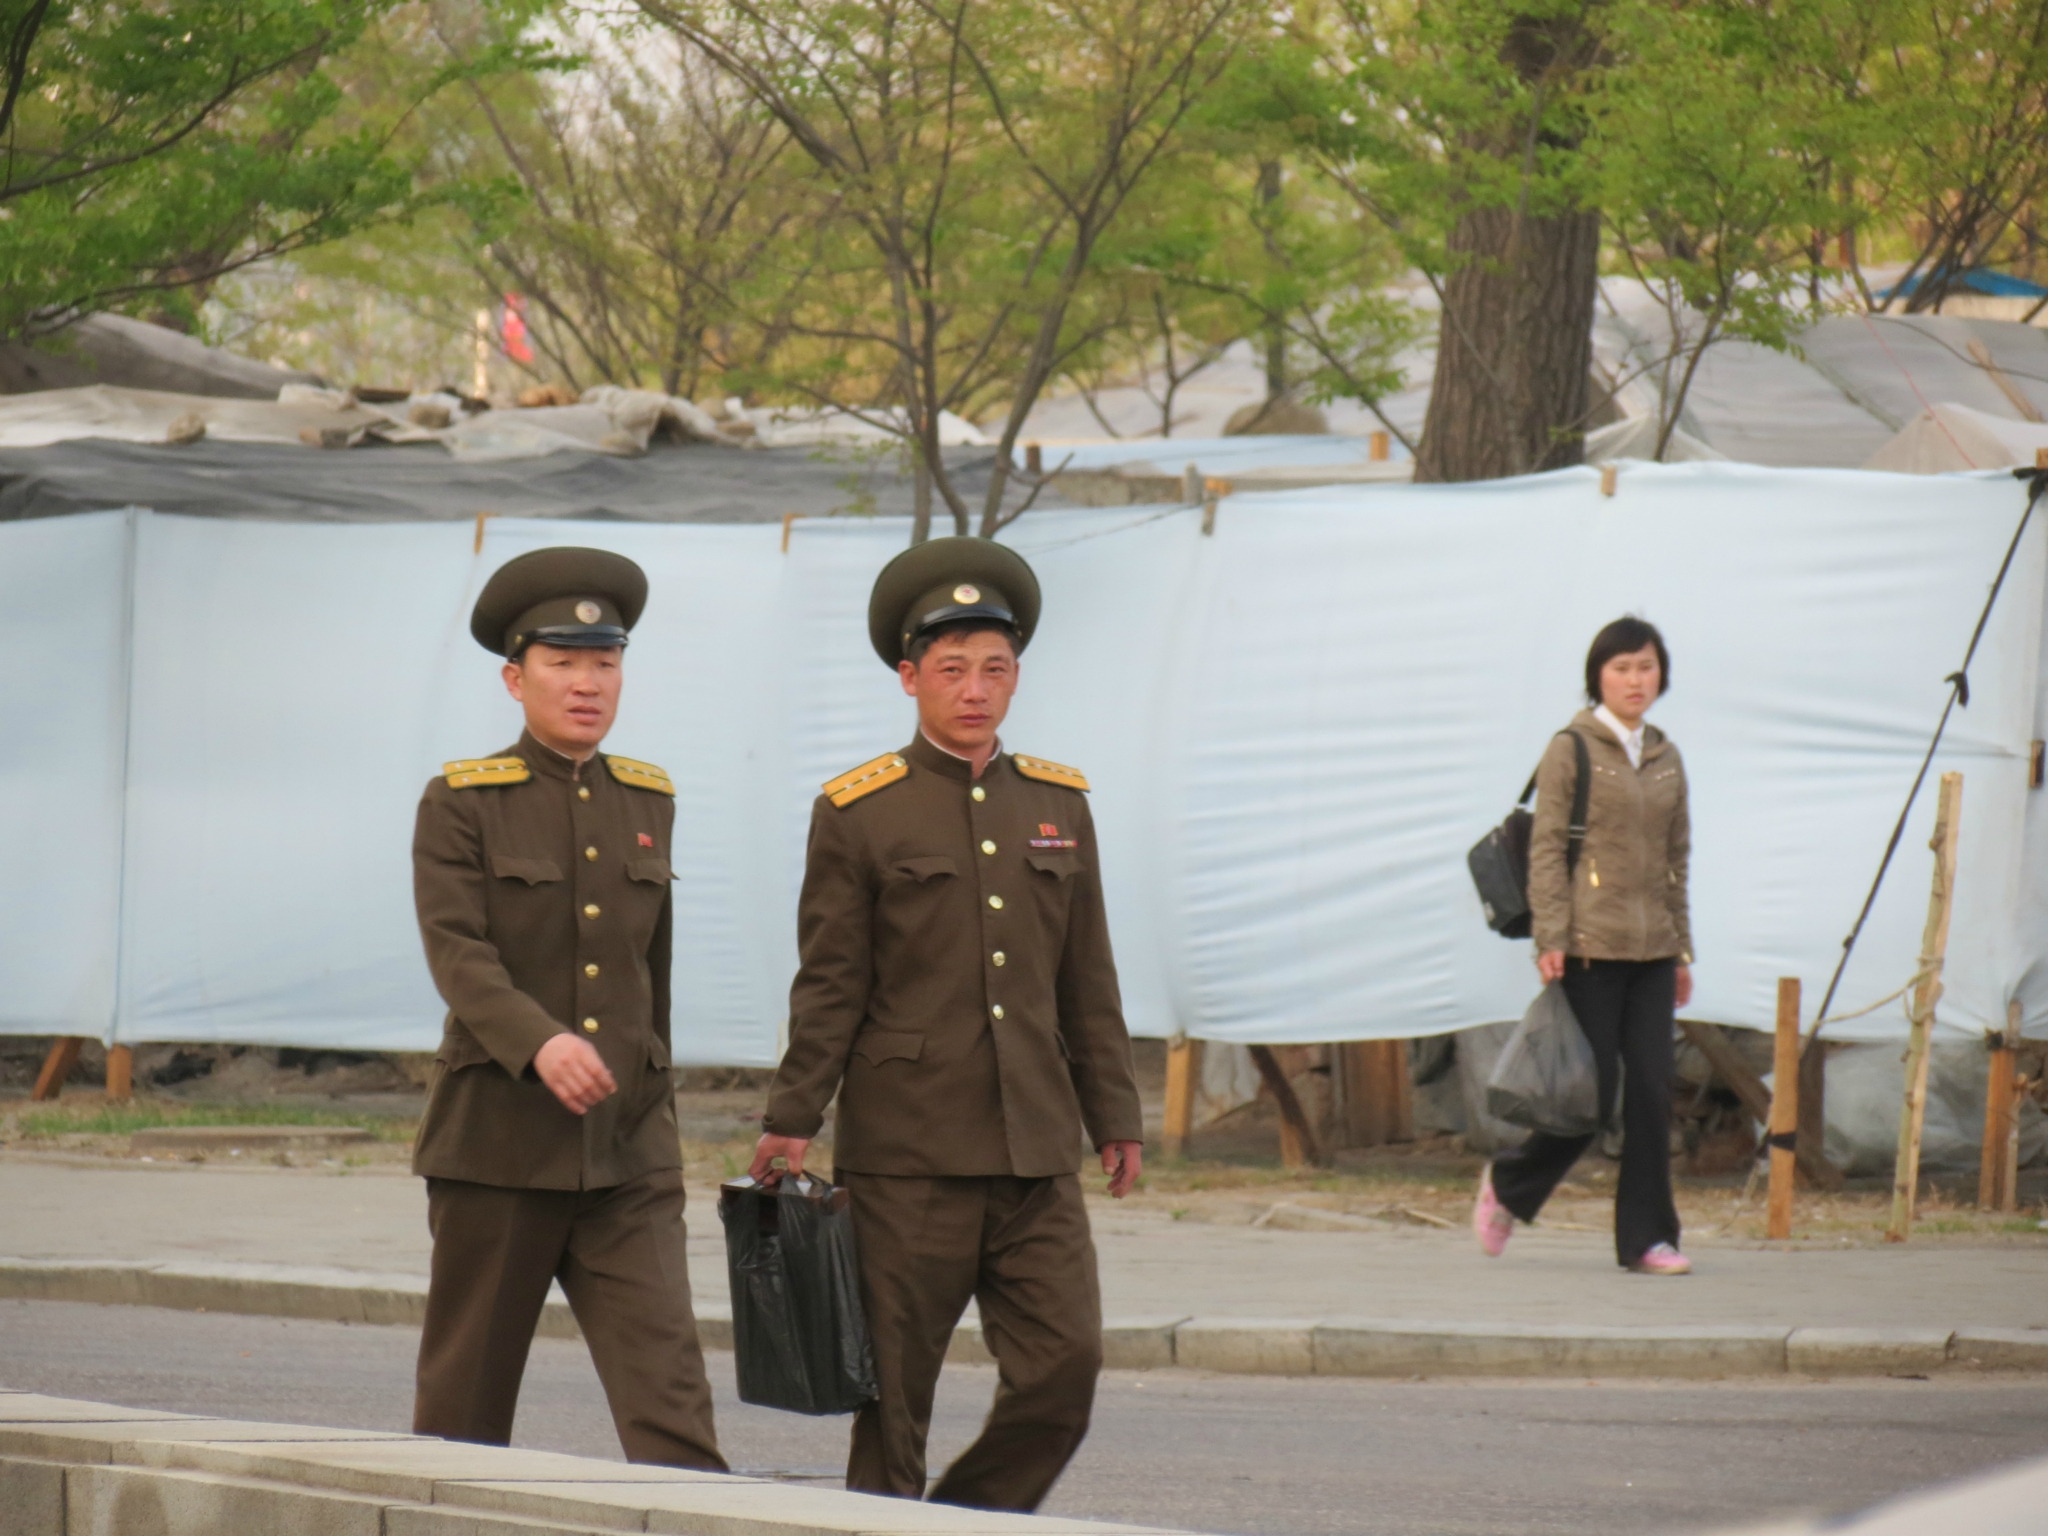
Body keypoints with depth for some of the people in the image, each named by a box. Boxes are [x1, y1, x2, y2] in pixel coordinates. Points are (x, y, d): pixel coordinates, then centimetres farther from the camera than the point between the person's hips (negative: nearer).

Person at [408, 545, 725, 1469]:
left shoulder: (647, 804, 13)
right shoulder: (460, 804, -2)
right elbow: (457, 952, -15)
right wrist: (541, 1043, -32)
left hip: (628, 1156, 3)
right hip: (498, 1141, -3)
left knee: (669, 1390, -11)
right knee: (466, 1399, 7)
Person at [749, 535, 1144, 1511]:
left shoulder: (1058, 803, 13)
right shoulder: (858, 813, 0)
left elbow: (1087, 982, 17)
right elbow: (828, 985, -2)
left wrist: (1114, 1116, 14)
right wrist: (792, 1122, -9)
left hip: (1037, 1154, 4)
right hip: (906, 1156, -4)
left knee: (1063, 1365, -5)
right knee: (895, 1390, 0)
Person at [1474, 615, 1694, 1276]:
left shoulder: (1665, 759, 13)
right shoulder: (1571, 750, -3)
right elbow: (1546, 849, -6)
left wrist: (1682, 949, 16)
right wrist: (1550, 937, -13)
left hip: (1651, 950, 5)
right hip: (1591, 948, -5)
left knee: (1651, 1091, 0)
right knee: (1593, 1093, -5)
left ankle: (1647, 1236, 5)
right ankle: (1508, 1185, 19)